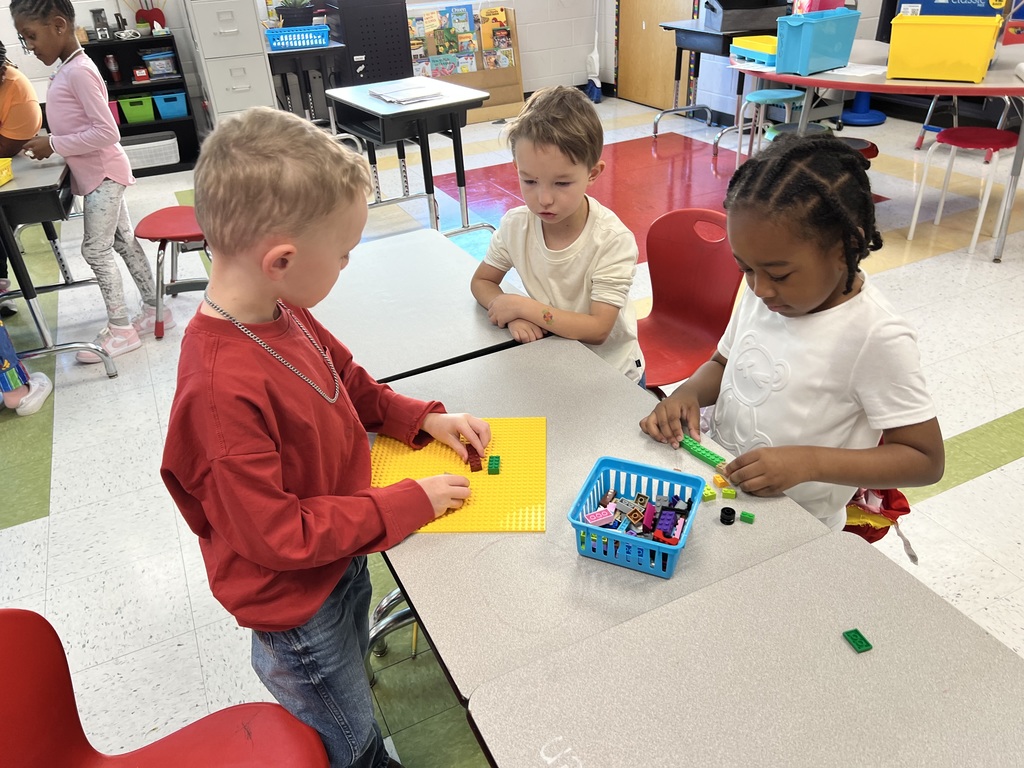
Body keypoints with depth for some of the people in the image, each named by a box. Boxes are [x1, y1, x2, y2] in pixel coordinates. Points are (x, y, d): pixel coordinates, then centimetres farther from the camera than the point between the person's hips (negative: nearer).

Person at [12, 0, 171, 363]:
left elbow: (107, 133, -24)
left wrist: (54, 145, -18)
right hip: (99, 174, 9)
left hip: (103, 174, -9)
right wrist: (50, 143, 5)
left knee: (96, 249, -6)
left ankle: (120, 330, 2)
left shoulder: (79, 72, -18)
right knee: (123, 242, 13)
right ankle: (155, 309, 22)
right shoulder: (67, 70, 11)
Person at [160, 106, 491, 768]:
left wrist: (423, 419, -4)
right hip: (296, 609, -8)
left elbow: (347, 382, 8)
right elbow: (273, 534, -30)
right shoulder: (223, 389, -37)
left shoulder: (282, 314, -11)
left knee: (352, 681, 33)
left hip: (341, 563, 8)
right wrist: (404, 504, -24)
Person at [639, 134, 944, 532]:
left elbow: (926, 459, -14)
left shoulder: (876, 336, -20)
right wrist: (689, 392, -8)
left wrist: (809, 462, -26)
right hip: (716, 477, 6)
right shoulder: (763, 290, -1)